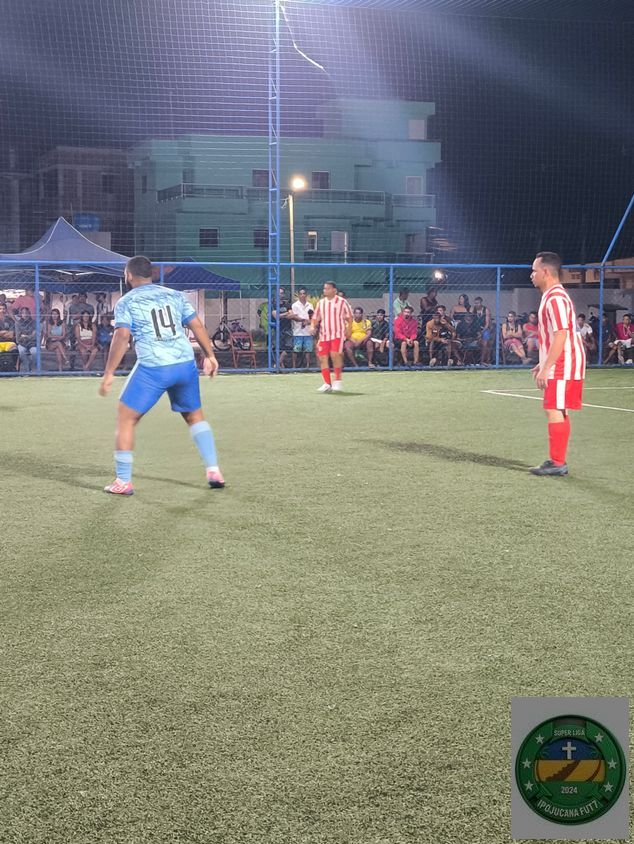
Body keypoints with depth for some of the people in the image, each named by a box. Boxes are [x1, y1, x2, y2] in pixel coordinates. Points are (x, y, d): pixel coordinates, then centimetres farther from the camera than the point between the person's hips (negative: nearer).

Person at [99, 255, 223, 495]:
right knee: (195, 415, 23)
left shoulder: (126, 302, 3)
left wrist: (109, 373, -7)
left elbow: (122, 337, -8)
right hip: (186, 365, 5)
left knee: (125, 419, 8)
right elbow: (197, 325, 12)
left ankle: (123, 482, 6)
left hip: (153, 368, -4)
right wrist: (209, 355, 19)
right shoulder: (174, 295, 15)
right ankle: (214, 471, 17)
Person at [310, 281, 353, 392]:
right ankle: (327, 384, 7)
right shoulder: (320, 303, 13)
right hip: (324, 335, 5)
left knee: (335, 354, -23)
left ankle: (337, 381, -9)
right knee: (322, 357, -2)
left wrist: (348, 329, -2)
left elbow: (349, 316, 7)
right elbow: (316, 317, 18)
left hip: (338, 334, -5)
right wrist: (313, 326, -1)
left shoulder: (341, 302, 2)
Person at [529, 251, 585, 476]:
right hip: (561, 366, 11)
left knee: (555, 411, -9)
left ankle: (557, 463, -7)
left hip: (562, 366, -11)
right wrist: (542, 364, 23)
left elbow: (560, 336, -23)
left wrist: (545, 369, -22)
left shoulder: (555, 298, -16)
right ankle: (558, 460, 18)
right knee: (559, 413, 13)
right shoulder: (552, 297, 18)